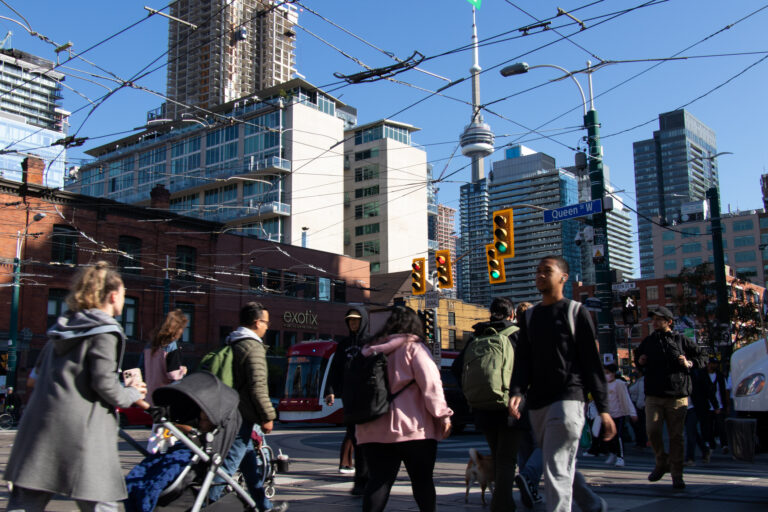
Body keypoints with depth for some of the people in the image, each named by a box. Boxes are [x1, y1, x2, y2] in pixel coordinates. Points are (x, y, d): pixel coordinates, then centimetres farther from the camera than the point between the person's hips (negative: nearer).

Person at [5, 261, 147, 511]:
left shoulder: (62, 327, 17)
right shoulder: (105, 333, -8)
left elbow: (40, 368, 23)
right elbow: (104, 383, -16)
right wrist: (131, 395, 2)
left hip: (40, 422, 8)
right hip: (80, 429, -8)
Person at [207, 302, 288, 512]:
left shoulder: (231, 344, 15)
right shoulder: (254, 347, -15)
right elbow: (258, 386, -21)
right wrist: (267, 416, -15)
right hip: (243, 418, -10)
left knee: (251, 462, 18)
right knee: (228, 463, -8)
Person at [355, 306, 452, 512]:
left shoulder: (370, 350, 13)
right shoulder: (413, 347, -3)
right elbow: (430, 382, -11)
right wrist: (442, 414, -7)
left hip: (374, 430, 4)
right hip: (411, 427, -4)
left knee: (378, 480, 3)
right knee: (422, 480, 5)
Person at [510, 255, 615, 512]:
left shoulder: (576, 312, 2)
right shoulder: (529, 316, 16)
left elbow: (592, 362, -1)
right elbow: (522, 360, 9)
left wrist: (603, 408, -5)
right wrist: (517, 392, -9)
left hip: (568, 399, -6)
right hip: (537, 403, 6)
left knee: (556, 470, -13)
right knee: (561, 466, 14)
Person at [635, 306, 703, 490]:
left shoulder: (681, 341, 6)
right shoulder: (647, 342, 14)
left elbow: (700, 358, 13)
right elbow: (637, 357, 27)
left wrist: (689, 364, -7)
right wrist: (639, 361, 5)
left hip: (677, 396, -2)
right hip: (653, 396, 2)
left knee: (676, 435, 0)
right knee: (652, 430, -10)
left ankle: (677, 475, 10)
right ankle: (662, 462, 14)